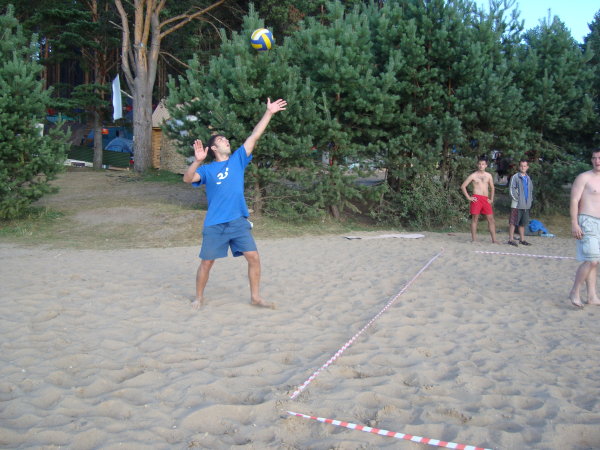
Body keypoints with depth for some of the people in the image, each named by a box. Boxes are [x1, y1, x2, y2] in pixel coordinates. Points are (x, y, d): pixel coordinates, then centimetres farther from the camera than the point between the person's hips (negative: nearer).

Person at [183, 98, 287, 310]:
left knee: (253, 257, -3)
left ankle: (255, 297, 11)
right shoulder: (207, 169, 3)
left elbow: (254, 136, 5)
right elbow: (187, 178, -15)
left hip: (239, 221, 2)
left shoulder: (238, 159, 9)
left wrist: (269, 113, 1)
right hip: (214, 224, -2)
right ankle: (199, 298, 24)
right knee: (206, 262, 5)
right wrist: (197, 161, -30)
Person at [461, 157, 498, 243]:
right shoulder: (473, 175, 2)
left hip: (486, 199, 4)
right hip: (476, 199, -4)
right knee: (475, 219, -2)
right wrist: (468, 197, -5)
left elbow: (492, 187, 25)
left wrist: (491, 199, 14)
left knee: (491, 219, 0)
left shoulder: (489, 175, 13)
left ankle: (494, 240, 4)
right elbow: (463, 186, 1)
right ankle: (474, 239, 2)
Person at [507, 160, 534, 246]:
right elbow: (511, 189, -10)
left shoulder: (528, 178, 16)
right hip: (517, 204, -6)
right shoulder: (515, 177, -4)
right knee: (513, 222, -5)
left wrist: (530, 199, 11)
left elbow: (531, 189, 24)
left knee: (523, 223, 12)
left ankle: (522, 239, 20)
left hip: (526, 205, 6)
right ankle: (511, 239, -2)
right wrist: (516, 198, -15)